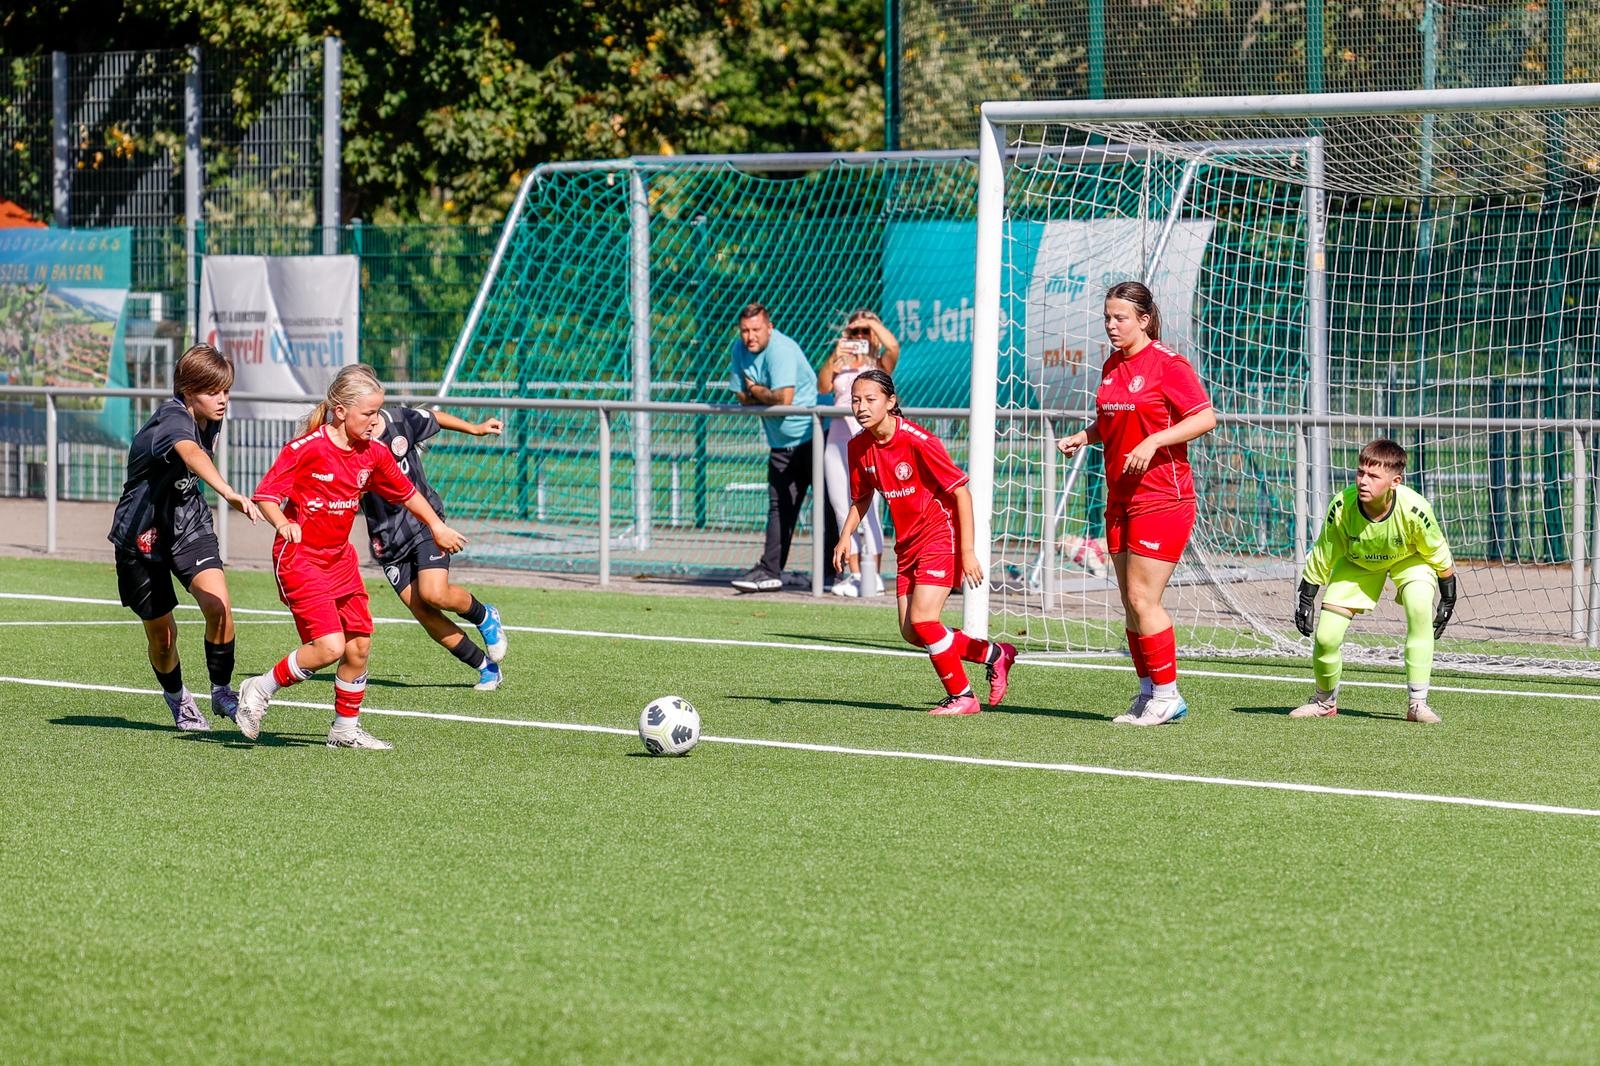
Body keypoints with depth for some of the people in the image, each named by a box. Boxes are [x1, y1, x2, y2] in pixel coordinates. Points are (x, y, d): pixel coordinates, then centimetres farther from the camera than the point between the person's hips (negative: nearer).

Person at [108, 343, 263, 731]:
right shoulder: (173, 420, -29)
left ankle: (221, 691, -3)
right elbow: (191, 454, -54)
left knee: (218, 604, -21)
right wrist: (229, 494, -70)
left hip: (188, 522, 5)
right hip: (142, 533, -5)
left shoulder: (210, 419, -4)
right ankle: (176, 696, 36)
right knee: (161, 633, 7)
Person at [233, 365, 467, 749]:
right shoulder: (306, 449, -17)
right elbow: (266, 493, -17)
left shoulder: (373, 455, 3)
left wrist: (437, 526, 25)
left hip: (340, 558, 7)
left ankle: (346, 728, 23)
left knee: (359, 644, 6)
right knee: (329, 646, -18)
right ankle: (260, 689, 1)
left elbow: (406, 492, 20)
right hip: (299, 558, -7)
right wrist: (283, 524, -35)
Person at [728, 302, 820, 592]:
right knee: (779, 507, 5)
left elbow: (784, 398, -26)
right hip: (781, 443, 8)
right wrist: (768, 395, -9)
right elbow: (743, 397, 9)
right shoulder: (740, 349, 6)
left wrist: (756, 391, -8)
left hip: (812, 435, -8)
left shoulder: (781, 350, -19)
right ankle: (770, 571, 3)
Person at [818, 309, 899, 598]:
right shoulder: (840, 365, 17)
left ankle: (873, 576, -10)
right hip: (837, 441, 5)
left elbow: (893, 346, -14)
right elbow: (822, 386, 0)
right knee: (844, 512, 5)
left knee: (867, 508, -12)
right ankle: (854, 574, 10)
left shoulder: (880, 365, 7)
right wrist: (834, 358, -14)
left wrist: (872, 323, -6)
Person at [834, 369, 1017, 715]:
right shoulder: (859, 446, -1)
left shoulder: (917, 441, -21)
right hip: (908, 544, 8)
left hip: (940, 534, -7)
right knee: (911, 632, 5)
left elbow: (961, 491, -18)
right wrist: (846, 535, 0)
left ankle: (962, 696, -1)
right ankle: (994, 654, 25)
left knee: (923, 619, -18)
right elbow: (862, 496, 17)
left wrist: (967, 551, -21)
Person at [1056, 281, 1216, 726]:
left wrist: (1153, 442, -23)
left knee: (1142, 598, -10)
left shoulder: (1167, 364, -11)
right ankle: (1148, 691, 16)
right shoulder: (1112, 366, 12)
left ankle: (1166, 694, -1)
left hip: (1162, 500, -8)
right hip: (1121, 498, 8)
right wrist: (1084, 436, 5)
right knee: (1131, 602, 8)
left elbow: (1206, 418, -15)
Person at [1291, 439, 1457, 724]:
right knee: (1325, 636, -9)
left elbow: (1440, 556, -16)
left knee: (1420, 608, -32)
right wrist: (1305, 599, -10)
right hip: (1357, 563, 2)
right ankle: (1325, 702, 22)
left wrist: (1448, 600, -7)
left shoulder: (1413, 509, -36)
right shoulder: (1342, 507, -33)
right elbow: (1322, 558, -14)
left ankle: (1417, 702, -22)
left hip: (1409, 560, -2)